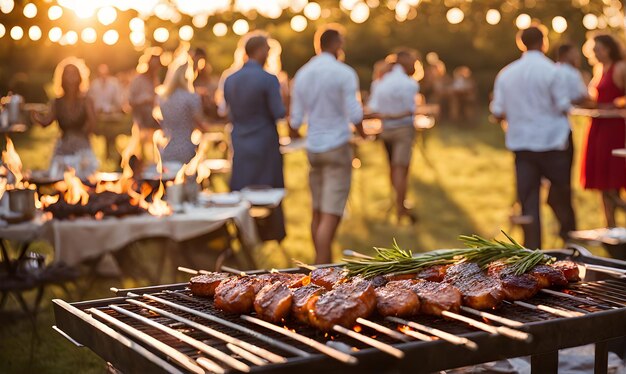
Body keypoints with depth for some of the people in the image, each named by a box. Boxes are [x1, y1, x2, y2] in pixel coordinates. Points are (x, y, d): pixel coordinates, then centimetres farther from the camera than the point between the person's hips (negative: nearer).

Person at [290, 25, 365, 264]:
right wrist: (362, 133, 5)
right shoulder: (344, 73, -10)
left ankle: (324, 265, 23)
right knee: (331, 215, -7)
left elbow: (296, 120, 6)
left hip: (313, 148, 6)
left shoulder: (302, 75, 6)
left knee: (318, 212, 13)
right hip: (337, 147, -6)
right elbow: (354, 114, -16)